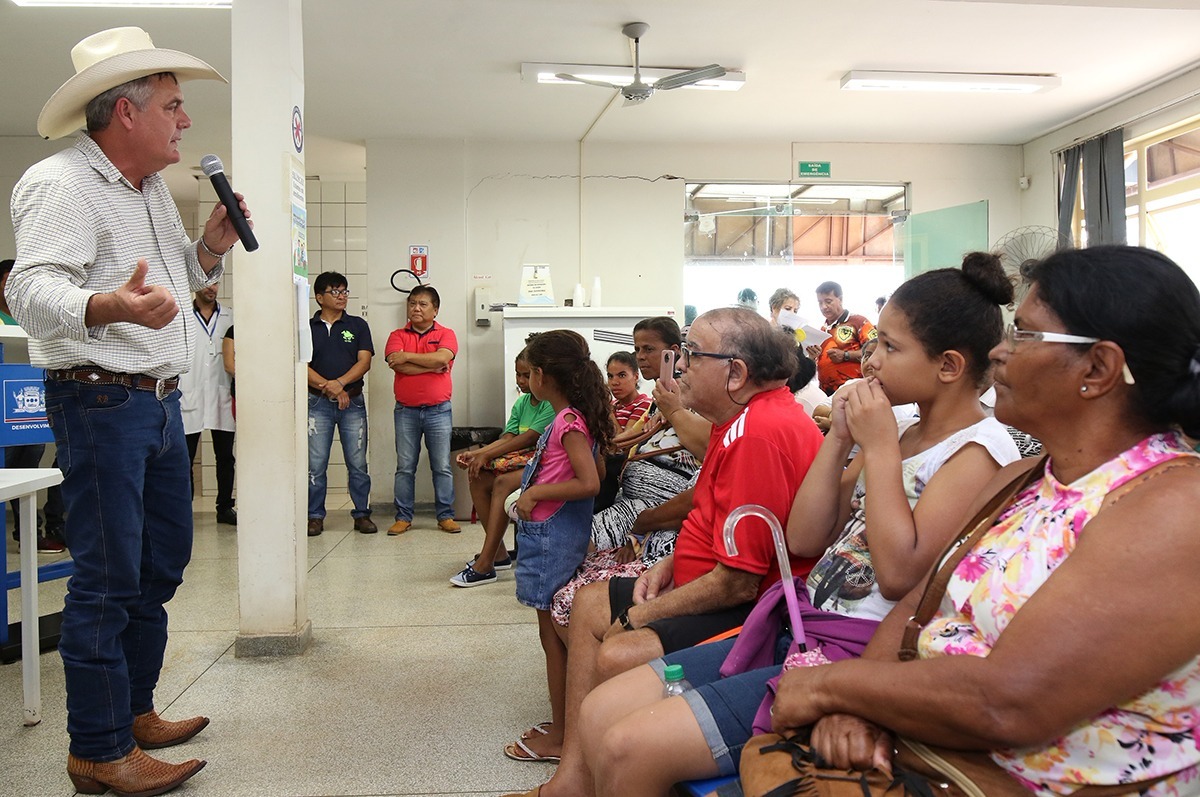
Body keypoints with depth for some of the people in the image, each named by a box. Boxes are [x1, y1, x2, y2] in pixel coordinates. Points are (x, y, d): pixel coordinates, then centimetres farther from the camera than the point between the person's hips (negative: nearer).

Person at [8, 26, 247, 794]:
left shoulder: (153, 186, 16)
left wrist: (210, 248, 5)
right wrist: (105, 308, -46)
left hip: (160, 400, 10)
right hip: (101, 401, -9)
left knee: (162, 564, 16)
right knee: (108, 578, -4)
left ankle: (135, 712, 32)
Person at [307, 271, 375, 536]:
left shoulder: (358, 325, 9)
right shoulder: (307, 328, 8)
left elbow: (364, 362, 0)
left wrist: (339, 382, -14)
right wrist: (327, 387, -13)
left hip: (353, 402, 0)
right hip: (318, 403, 0)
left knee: (358, 463, 1)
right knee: (315, 464, 1)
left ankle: (362, 514, 10)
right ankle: (315, 516, 11)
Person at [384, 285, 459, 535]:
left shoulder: (446, 334, 4)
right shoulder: (398, 335, 8)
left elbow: (442, 358, -16)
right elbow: (397, 365, -11)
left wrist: (407, 356, -10)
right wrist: (432, 366, -11)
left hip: (438, 411, -1)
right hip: (406, 411, 1)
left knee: (442, 467, 3)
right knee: (404, 467, 5)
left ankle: (446, 516, 10)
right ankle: (403, 517, 13)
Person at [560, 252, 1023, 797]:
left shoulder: (978, 450, -10)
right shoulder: (902, 433, 15)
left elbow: (900, 573, -22)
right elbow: (803, 539, 11)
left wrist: (879, 448, -15)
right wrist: (840, 438, 1)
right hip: (799, 630, 9)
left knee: (630, 749, -17)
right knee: (600, 713, -1)